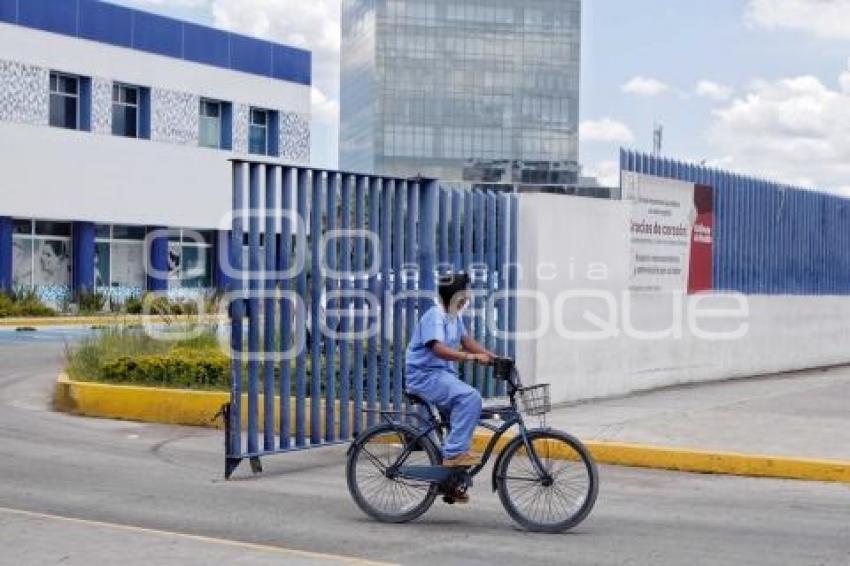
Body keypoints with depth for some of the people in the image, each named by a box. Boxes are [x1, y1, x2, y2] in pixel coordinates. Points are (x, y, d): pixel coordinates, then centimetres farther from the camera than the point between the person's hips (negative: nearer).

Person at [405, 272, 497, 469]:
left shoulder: (455, 316, 12)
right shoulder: (434, 316, -18)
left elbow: (466, 341, 15)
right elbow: (438, 349, -31)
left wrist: (492, 357, 2)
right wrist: (471, 357, -40)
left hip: (444, 374, 10)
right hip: (426, 375, -10)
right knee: (470, 397, -26)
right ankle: (455, 453, -24)